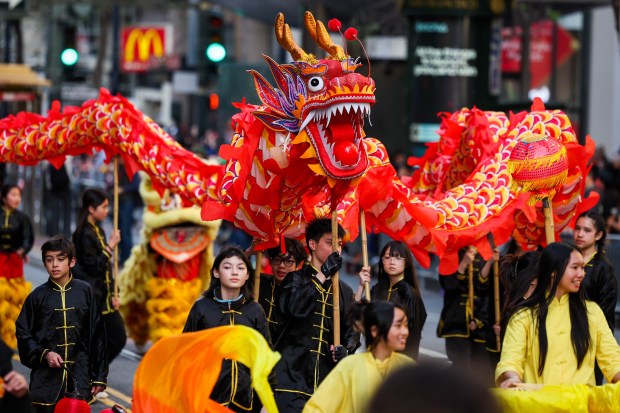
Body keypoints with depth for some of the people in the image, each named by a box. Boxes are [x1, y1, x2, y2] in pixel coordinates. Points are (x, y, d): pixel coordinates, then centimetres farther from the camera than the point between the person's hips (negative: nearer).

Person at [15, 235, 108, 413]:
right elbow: (23, 334, 6)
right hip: (46, 378, 0)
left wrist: (99, 376, 4)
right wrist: (44, 354, -11)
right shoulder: (38, 296, 2)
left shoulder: (85, 292, 3)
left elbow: (96, 335, 5)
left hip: (79, 378, 0)